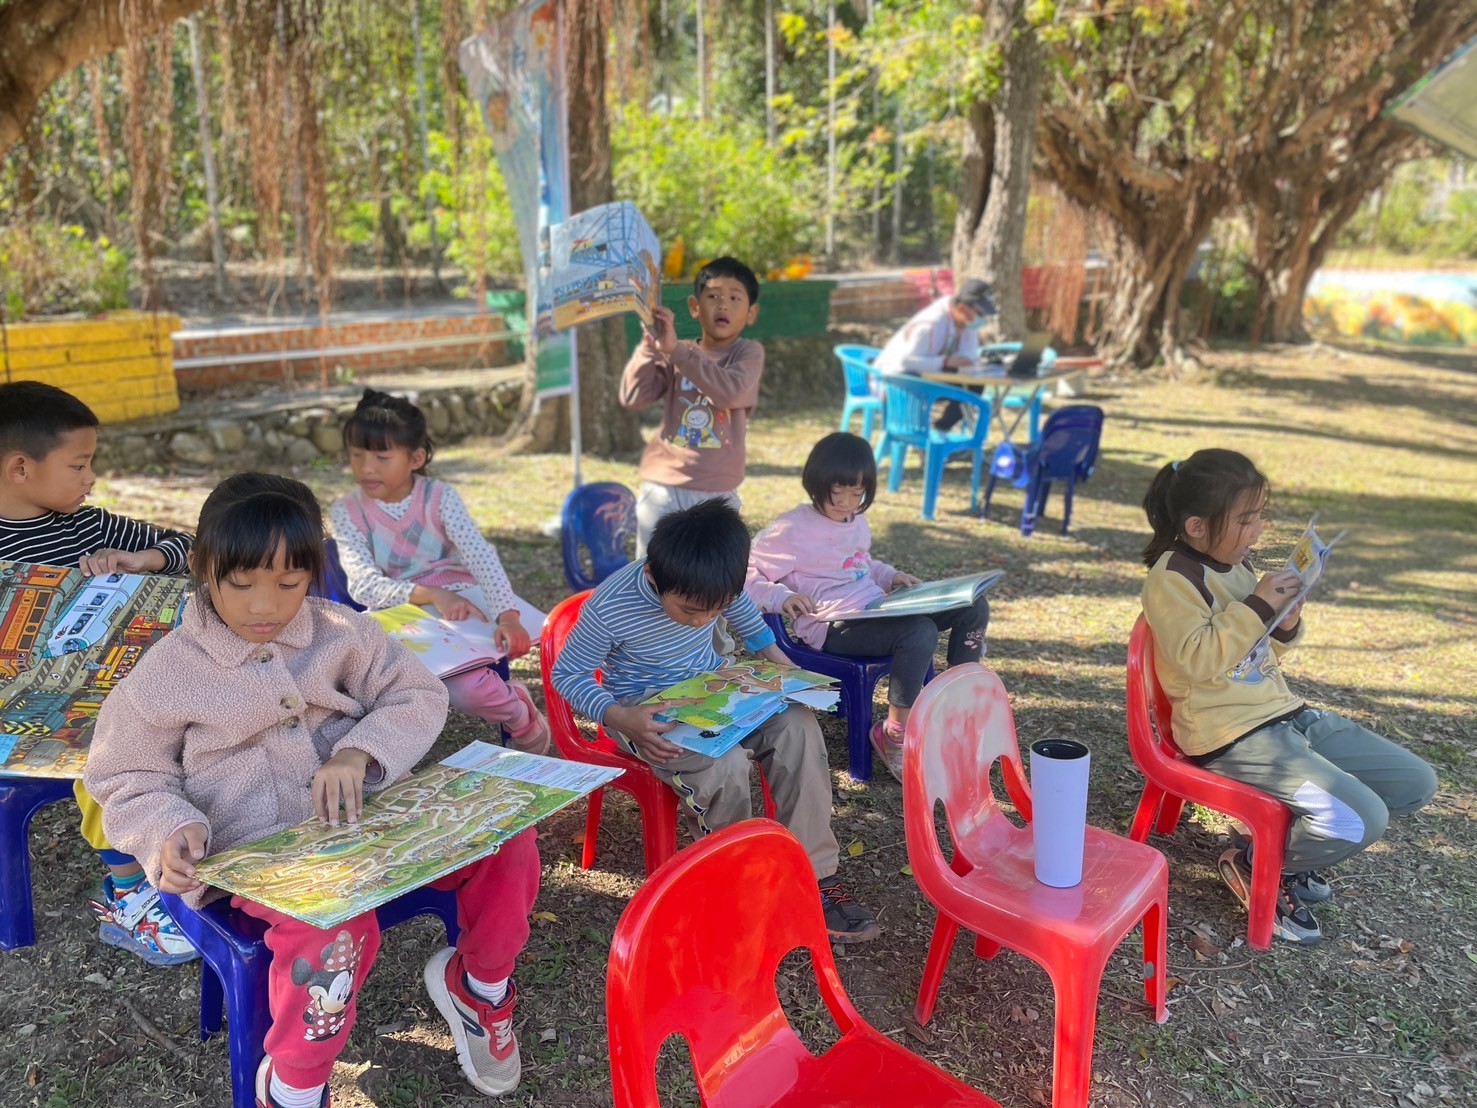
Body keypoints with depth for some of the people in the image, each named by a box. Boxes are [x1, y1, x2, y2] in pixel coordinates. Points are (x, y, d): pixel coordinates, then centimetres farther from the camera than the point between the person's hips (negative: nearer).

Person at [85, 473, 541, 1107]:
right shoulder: (167, 673, -4)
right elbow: (127, 780, 5)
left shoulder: (340, 633, 2)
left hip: (368, 813, 4)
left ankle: (478, 985, 14)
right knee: (334, 927, -36)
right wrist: (171, 830, -17)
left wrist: (358, 751, -16)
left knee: (506, 839, -16)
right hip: (258, 851, -3)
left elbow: (417, 696, 3)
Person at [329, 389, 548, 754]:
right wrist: (429, 595, -32)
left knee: (466, 689, -27)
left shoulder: (440, 497, -6)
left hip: (457, 600, -1)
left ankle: (521, 715, 7)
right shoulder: (347, 513, -3)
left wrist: (507, 615, -36)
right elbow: (362, 583, -15)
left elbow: (481, 556, -18)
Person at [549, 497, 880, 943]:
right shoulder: (610, 608, -27)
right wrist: (620, 720, -30)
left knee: (798, 726, -20)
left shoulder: (713, 588, -14)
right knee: (726, 766, -33)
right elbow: (567, 674, -15)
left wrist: (777, 660, 1)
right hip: (648, 713, -5)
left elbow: (746, 615, 12)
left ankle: (813, 875, -12)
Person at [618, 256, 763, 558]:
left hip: (715, 492, -2)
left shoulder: (749, 352, -1)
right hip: (662, 487, 2)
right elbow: (632, 397, -3)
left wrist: (675, 349, -21)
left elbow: (731, 392, -21)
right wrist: (650, 345, -14)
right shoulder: (675, 355, 6)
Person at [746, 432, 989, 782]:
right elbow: (747, 578, -13)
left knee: (974, 606, 2)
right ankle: (895, 734, -18)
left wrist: (890, 575, 12)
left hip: (877, 610, 9)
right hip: (833, 628, -9)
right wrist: (783, 597, -30)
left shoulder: (857, 521, 15)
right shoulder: (791, 529, -10)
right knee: (920, 632, -35)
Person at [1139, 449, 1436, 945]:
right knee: (1360, 820, -22)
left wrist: (1287, 624, 0)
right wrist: (1256, 606, -22)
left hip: (1286, 715, 9)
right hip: (1231, 737, -9)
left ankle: (1292, 847, 18)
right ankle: (1256, 866, 4)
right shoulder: (1172, 578, -14)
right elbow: (1196, 660, -25)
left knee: (1416, 783, 8)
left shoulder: (1237, 563, 11)